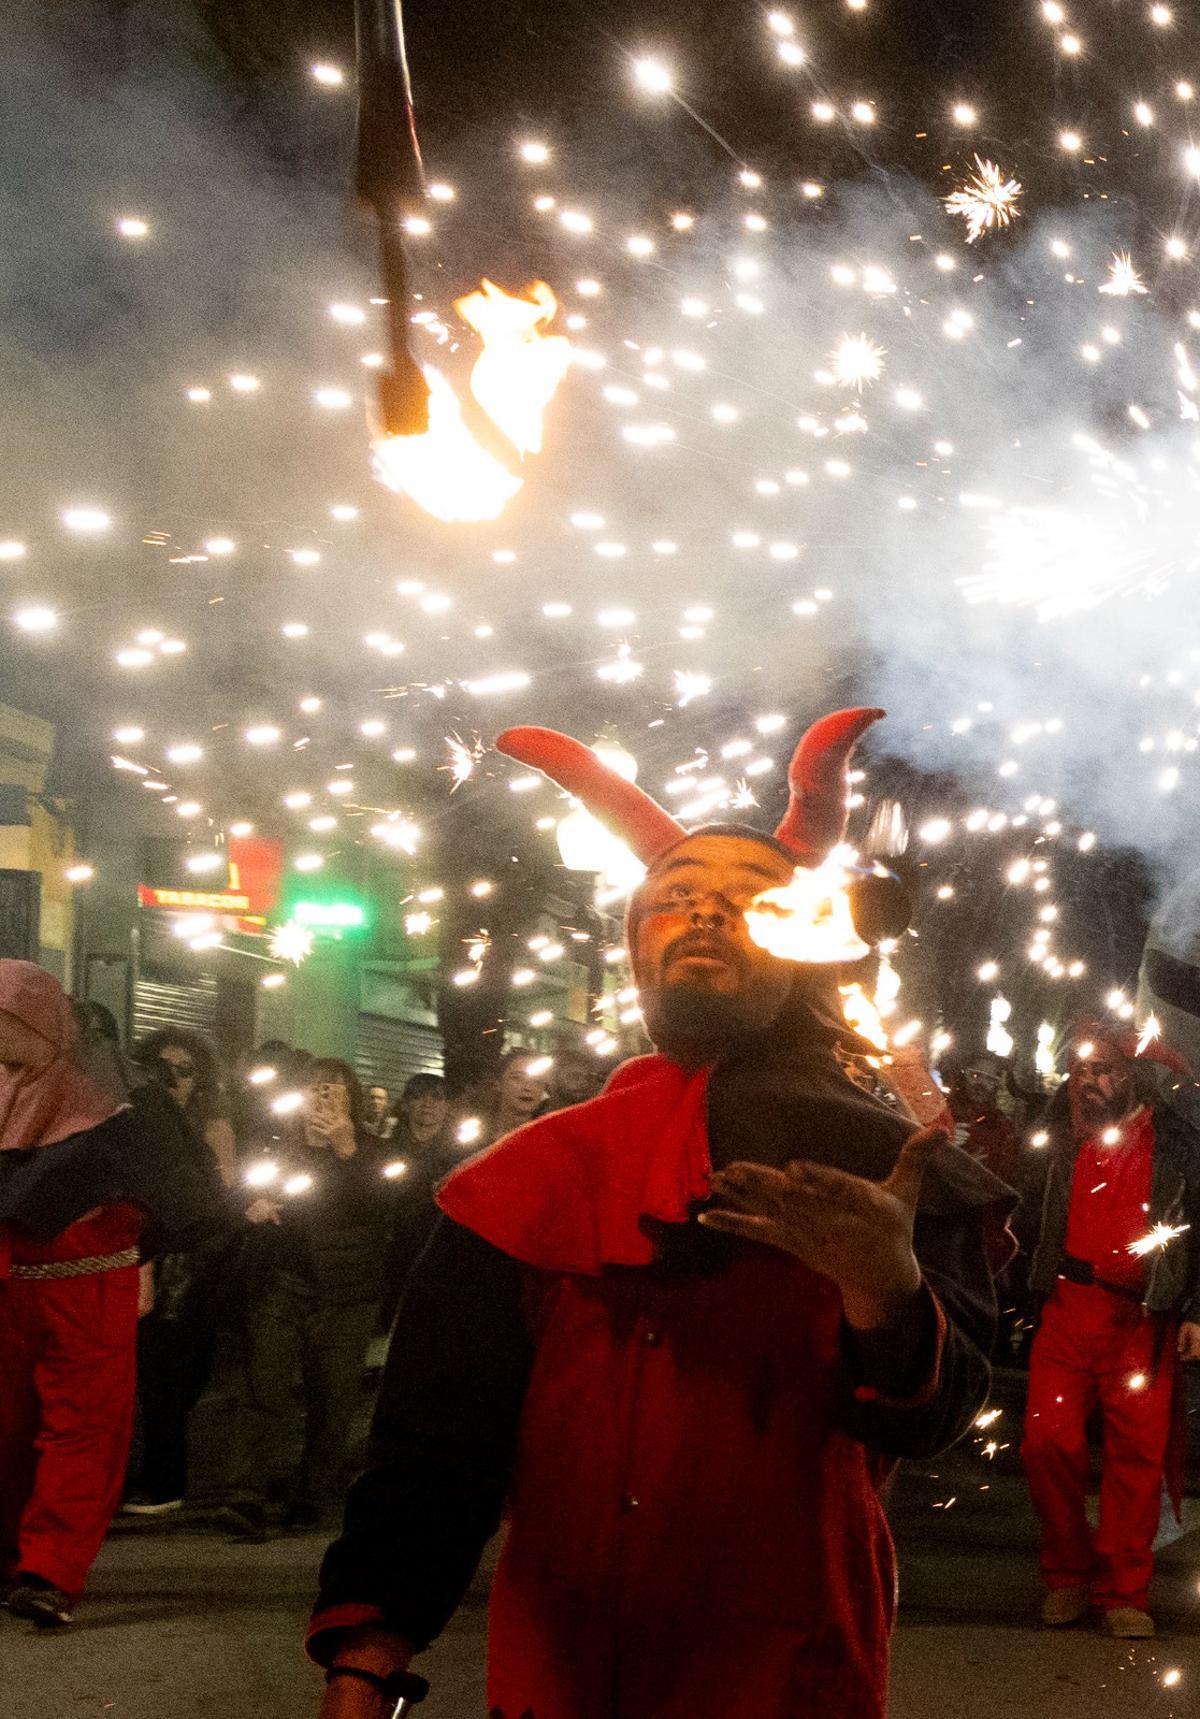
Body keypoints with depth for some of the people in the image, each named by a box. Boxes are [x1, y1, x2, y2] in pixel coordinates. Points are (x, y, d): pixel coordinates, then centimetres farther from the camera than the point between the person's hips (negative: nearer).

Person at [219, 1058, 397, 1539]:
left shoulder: (369, 1154, 7)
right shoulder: (278, 1150, 13)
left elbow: (374, 1210, -12)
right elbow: (248, 1200, 20)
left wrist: (346, 1151, -21)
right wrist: (252, 1210, -4)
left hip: (344, 1300, 0)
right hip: (279, 1288, 1)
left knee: (332, 1401, 1)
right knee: (264, 1392, -12)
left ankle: (311, 1497, 12)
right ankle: (245, 1499, -19)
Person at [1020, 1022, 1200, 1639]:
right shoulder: (1065, 1133, 8)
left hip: (1143, 1318, -2)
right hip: (1069, 1305, 2)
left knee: (1137, 1451, 0)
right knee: (1048, 1442, -4)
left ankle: (1124, 1592, 11)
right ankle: (1067, 1576, 15)